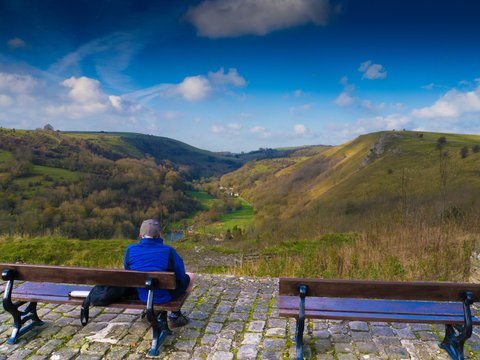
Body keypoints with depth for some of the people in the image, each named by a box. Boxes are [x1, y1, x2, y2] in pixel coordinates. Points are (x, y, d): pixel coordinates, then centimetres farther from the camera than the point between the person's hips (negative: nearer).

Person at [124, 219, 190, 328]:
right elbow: (180, 274, -11)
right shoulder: (168, 251, -23)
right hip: (165, 297, -5)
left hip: (142, 296, 5)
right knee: (188, 277, 23)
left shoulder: (130, 250, -14)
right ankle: (175, 316, 29)